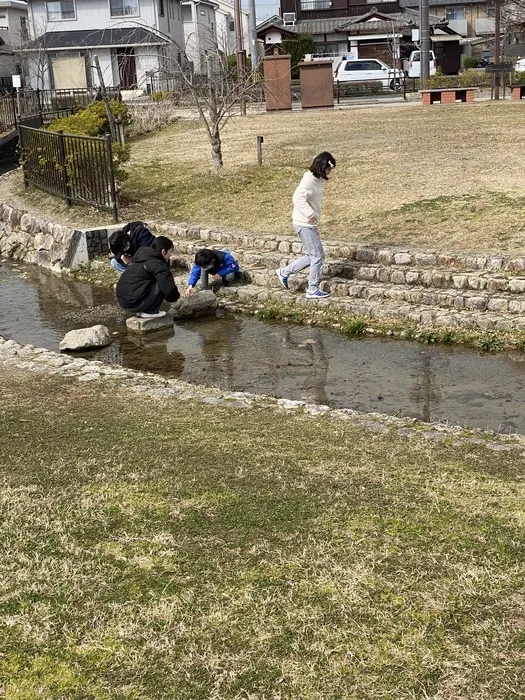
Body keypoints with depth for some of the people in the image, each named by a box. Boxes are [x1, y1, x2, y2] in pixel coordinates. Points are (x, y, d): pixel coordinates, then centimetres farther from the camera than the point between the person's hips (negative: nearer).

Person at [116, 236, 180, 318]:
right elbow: (170, 290, -15)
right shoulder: (159, 265, -13)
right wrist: (175, 295, 7)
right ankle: (149, 312, -2)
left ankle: (141, 310, 15)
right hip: (133, 303, -9)